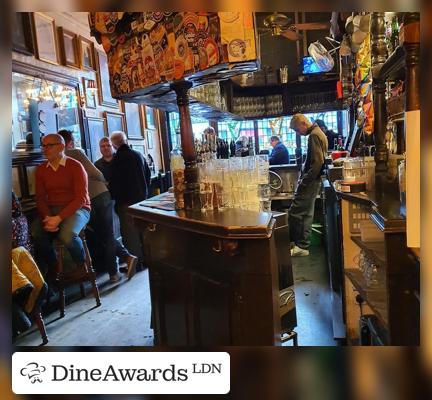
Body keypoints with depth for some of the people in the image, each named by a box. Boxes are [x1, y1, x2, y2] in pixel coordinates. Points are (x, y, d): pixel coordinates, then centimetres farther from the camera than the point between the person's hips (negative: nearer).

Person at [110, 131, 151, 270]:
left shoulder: (117, 159, -13)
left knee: (130, 234, 0)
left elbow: (114, 182, -10)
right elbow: (148, 174, 13)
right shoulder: (139, 155, 5)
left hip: (126, 201, -6)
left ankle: (136, 264, 4)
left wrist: (114, 197, 5)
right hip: (142, 197, 6)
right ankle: (145, 259, 26)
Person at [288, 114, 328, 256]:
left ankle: (300, 245, 2)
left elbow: (318, 162, -22)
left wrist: (304, 181, -18)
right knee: (306, 213, 12)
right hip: (313, 182, 10)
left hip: (309, 182, -10)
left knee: (295, 212, -6)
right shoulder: (317, 133, 18)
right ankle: (302, 246, 18)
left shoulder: (314, 135, -14)